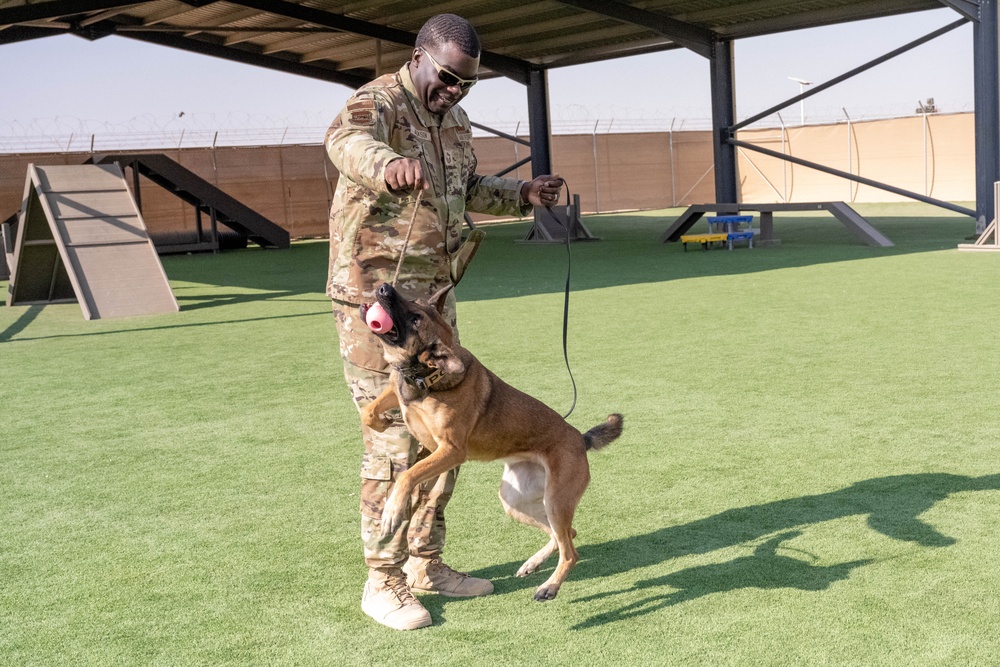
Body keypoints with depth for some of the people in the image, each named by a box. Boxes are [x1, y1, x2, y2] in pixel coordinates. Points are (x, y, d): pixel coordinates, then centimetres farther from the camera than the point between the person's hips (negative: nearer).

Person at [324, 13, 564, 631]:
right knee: (393, 440, -6)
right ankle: (382, 583, 8)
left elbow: (470, 188, 28)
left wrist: (522, 194, 11)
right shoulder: (378, 103, -15)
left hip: (435, 299, 8)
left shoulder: (453, 118, 11)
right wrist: (387, 164, -62)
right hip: (375, 299, -8)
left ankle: (425, 563, 26)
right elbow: (347, 141, -40)